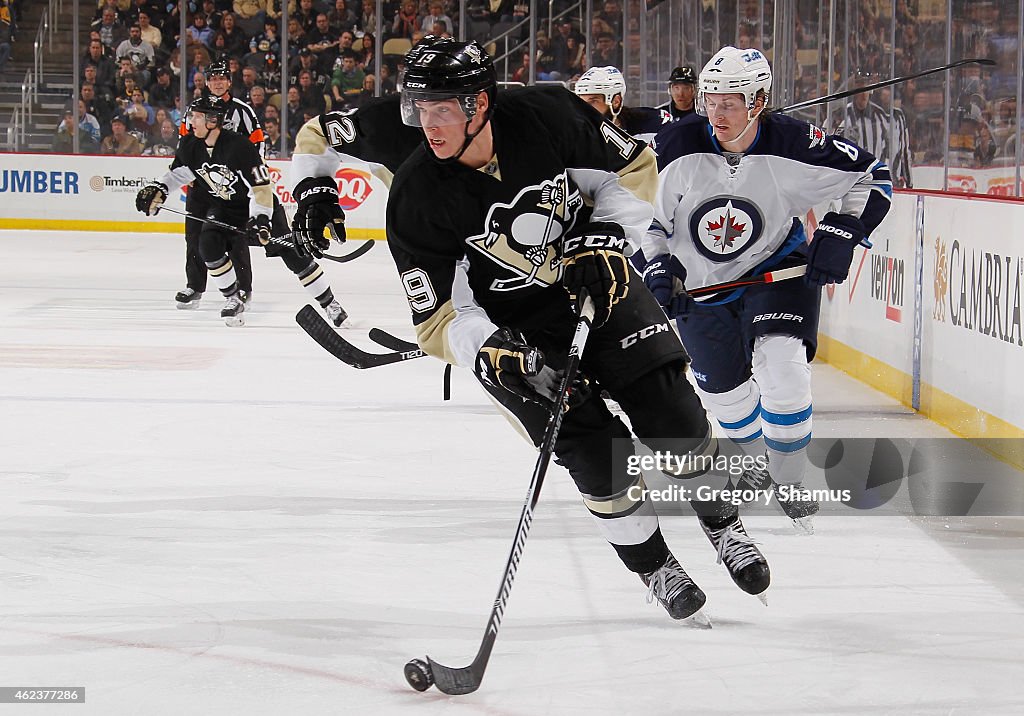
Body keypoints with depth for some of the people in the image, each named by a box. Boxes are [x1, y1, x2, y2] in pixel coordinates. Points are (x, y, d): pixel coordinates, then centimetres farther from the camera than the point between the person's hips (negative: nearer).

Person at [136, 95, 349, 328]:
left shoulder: (239, 145, -28)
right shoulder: (190, 145, -8)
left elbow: (261, 186, -26)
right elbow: (179, 173, 12)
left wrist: (261, 218, -32)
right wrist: (157, 189, -2)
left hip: (260, 204, -5)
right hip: (224, 208, 5)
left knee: (291, 254, -11)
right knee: (208, 244, -20)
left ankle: (329, 303, -3)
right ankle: (233, 299, -4)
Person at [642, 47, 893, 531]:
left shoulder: (793, 146, -23)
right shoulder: (676, 148, -21)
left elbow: (871, 177, -11)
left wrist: (839, 235, -19)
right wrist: (657, 265, -18)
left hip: (777, 271, -2)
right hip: (702, 282, 2)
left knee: (782, 369, -23)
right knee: (725, 391, 11)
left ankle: (788, 479, 0)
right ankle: (759, 458, 45)